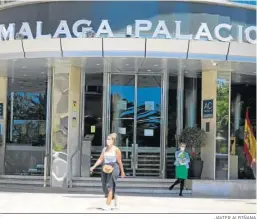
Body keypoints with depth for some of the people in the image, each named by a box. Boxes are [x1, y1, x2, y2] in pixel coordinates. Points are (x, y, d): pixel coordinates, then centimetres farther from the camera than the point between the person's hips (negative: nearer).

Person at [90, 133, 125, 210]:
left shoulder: (116, 150, -5)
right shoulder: (104, 149, 11)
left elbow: (119, 161, -3)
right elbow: (100, 159, 10)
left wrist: (122, 172, 1)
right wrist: (93, 167, -1)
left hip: (113, 169, -6)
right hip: (105, 169, 6)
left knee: (110, 186, -14)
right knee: (105, 187, 9)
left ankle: (107, 205, -16)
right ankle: (114, 197, 37)